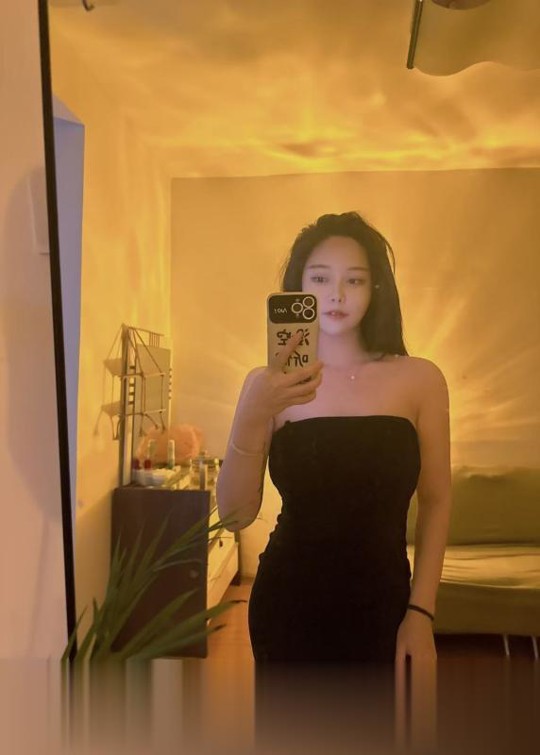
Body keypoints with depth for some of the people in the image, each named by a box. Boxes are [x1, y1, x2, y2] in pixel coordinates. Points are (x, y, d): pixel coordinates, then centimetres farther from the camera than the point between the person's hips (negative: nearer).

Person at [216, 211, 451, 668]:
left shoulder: (419, 378, -6)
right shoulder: (268, 385, -7)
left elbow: (435, 501, -1)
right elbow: (235, 516, -11)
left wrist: (421, 611, -6)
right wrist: (253, 415, -24)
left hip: (382, 603, 0)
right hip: (288, 604, 0)